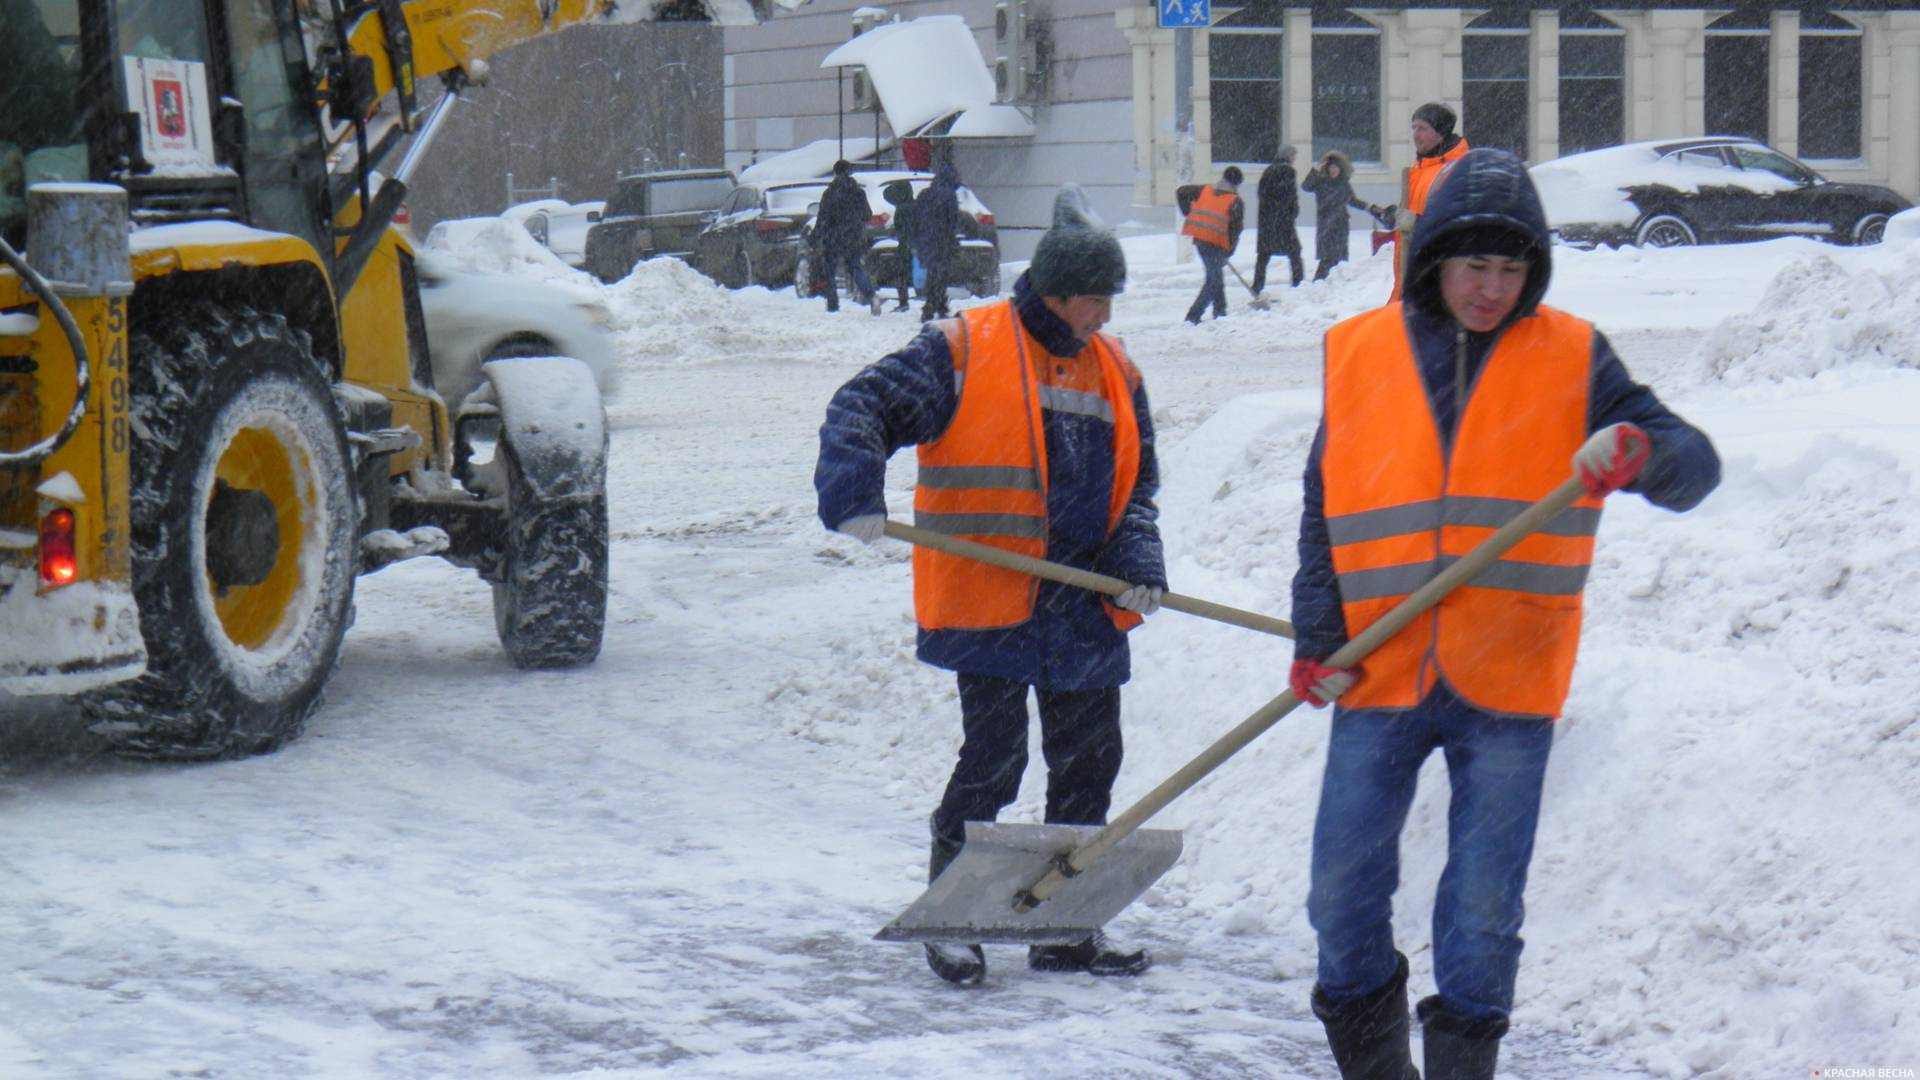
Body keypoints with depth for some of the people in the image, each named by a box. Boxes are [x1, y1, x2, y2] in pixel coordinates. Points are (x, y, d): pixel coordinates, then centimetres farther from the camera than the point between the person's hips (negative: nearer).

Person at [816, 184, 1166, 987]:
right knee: (993, 761, -6)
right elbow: (862, 407, -9)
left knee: (1088, 763, 9)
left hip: (1084, 611, 6)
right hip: (989, 602, -6)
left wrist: (1138, 560, 0)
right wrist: (855, 494, -26)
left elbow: (1138, 478, 17)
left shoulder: (1113, 370, 13)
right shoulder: (964, 349, -6)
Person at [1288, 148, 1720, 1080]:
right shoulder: (1359, 354, 4)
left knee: (1485, 906, 2)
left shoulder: (1571, 358, 1)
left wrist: (1643, 453, -25)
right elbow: (1323, 515, 9)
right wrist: (1317, 641, -1)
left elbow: (1696, 468, -3)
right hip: (1379, 680, 2)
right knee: (1341, 894, 5)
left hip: (1508, 687, -1)